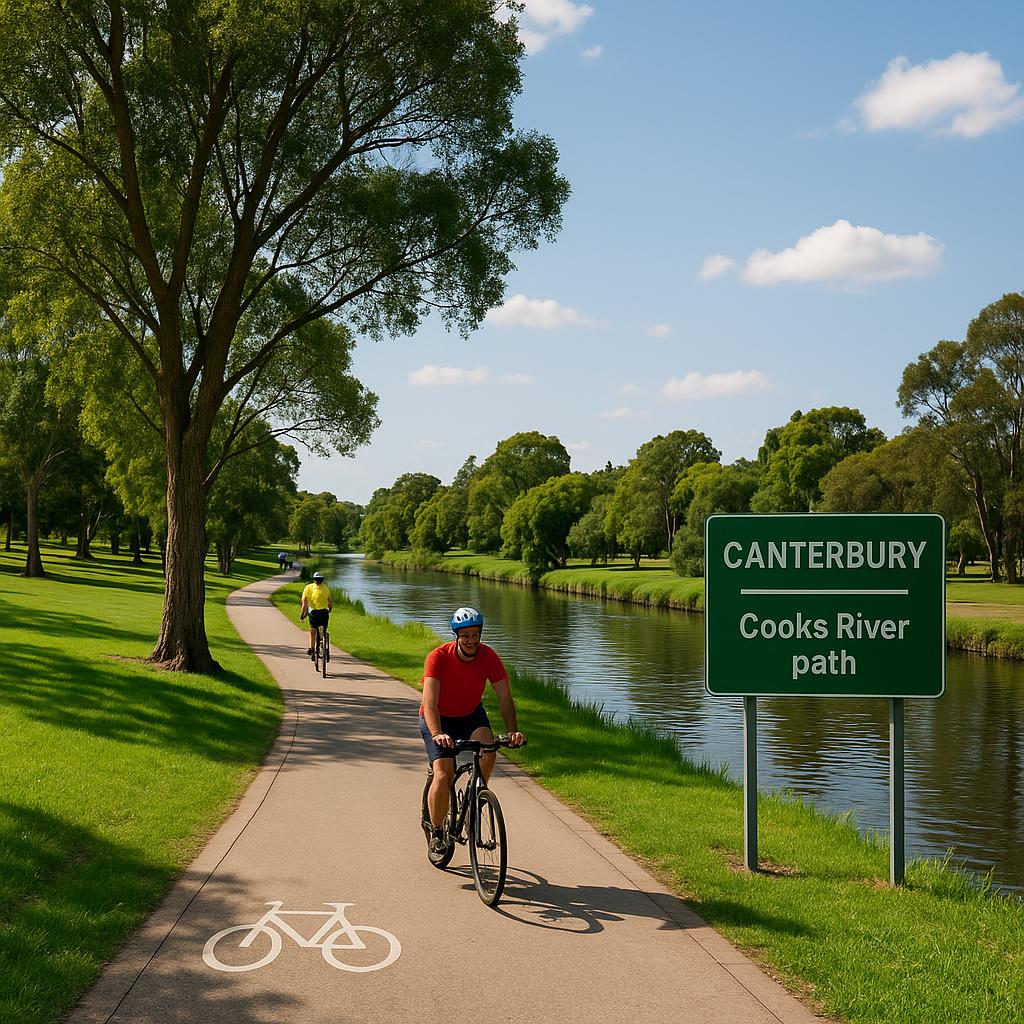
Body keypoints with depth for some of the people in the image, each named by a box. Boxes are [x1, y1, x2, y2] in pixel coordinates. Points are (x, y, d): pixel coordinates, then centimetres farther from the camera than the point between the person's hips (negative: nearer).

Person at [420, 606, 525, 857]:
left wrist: (513, 732, -35)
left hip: (471, 714, 2)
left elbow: (505, 698, -19)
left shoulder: (488, 656, -18)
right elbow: (429, 703, -36)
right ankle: (436, 831, 2)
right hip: (439, 719, -2)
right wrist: (437, 734, -52)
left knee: (488, 751, -28)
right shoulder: (438, 657, -27)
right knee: (443, 775, -19)